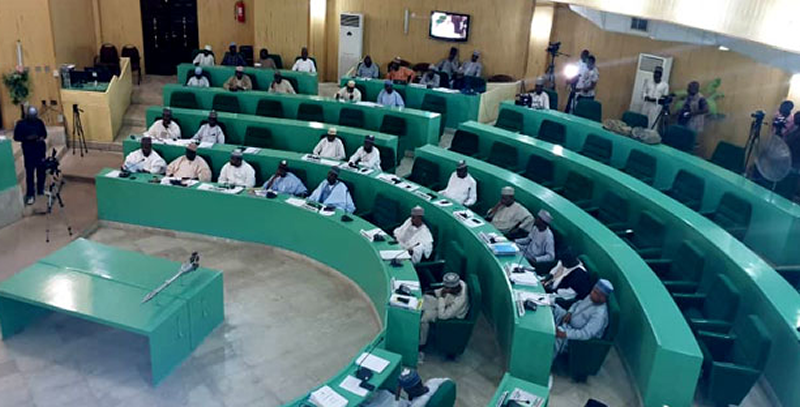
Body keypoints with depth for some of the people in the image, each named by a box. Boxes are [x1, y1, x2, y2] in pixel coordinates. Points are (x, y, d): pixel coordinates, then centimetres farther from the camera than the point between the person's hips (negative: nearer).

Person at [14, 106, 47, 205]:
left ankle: (41, 190, 29)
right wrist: (27, 138, -20)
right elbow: (16, 137, -4)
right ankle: (30, 195, -1)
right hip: (28, 151, -4)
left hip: (40, 150, 4)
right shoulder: (20, 124, -7)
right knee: (30, 173, -4)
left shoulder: (39, 122, 2)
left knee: (41, 171, 12)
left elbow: (45, 133, 14)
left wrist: (42, 138, -8)